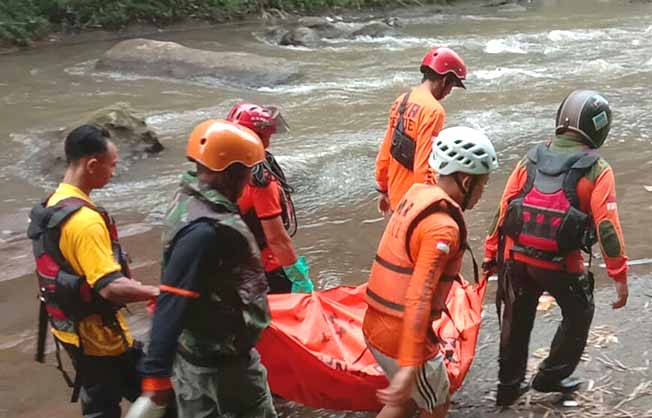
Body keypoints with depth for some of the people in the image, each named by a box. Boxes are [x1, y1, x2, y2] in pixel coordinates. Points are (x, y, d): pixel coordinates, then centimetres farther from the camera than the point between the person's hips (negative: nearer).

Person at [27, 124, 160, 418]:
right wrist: (159, 292, -24)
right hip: (97, 335, -9)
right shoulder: (84, 220, -27)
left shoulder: (53, 205, 4)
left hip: (71, 327, 9)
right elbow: (110, 287, -32)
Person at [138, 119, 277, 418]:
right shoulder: (205, 230, -30)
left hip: (193, 349, 9)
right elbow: (172, 304, -32)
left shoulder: (189, 199, 2)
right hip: (219, 362, -9)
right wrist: (156, 372, -31)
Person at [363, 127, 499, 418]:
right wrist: (409, 368, -31)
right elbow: (419, 298, -29)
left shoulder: (416, 196, 3)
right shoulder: (443, 227, -23)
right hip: (404, 336, -8)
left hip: (376, 327, 8)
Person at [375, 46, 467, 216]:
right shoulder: (433, 110, -21)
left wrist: (383, 189, 20)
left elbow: (385, 152, 11)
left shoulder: (401, 101, 5)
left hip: (396, 197, 8)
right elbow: (424, 166, -24)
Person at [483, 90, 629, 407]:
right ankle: (551, 376, 30)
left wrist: (492, 255, 12)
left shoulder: (532, 159, 4)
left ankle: (509, 386, 32)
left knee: (516, 320, 22)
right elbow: (607, 227, -12)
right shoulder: (597, 171, -7)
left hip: (516, 258, 4)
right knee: (578, 315, 24)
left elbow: (504, 209, 4)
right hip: (561, 263, -4)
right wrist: (620, 276, -5)